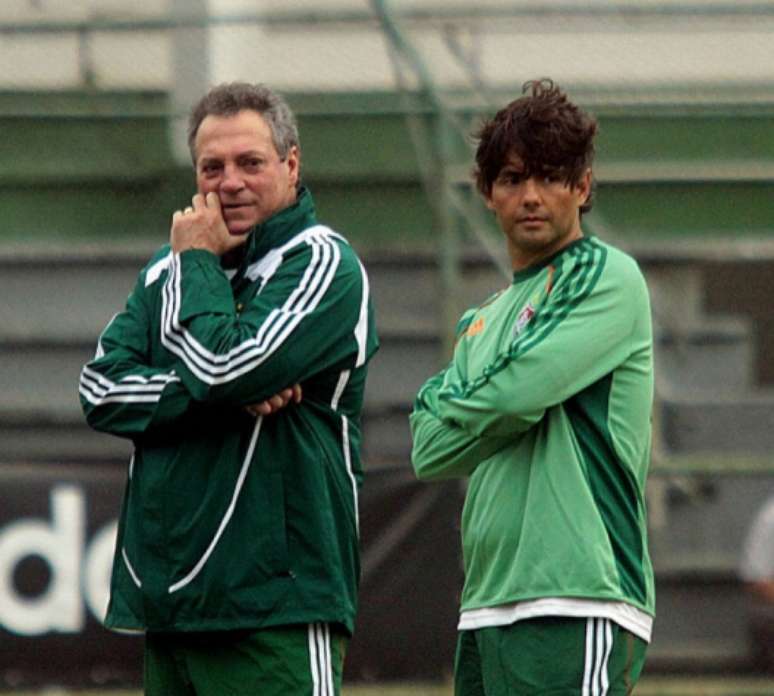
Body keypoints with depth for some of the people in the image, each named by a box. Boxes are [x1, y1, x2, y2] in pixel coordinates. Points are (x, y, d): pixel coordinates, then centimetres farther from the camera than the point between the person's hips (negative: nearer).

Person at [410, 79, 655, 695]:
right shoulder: (486, 320, 23)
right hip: (488, 607, 8)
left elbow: (517, 393, -12)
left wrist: (447, 400, 7)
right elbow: (431, 451, 13)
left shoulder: (607, 276, -1)